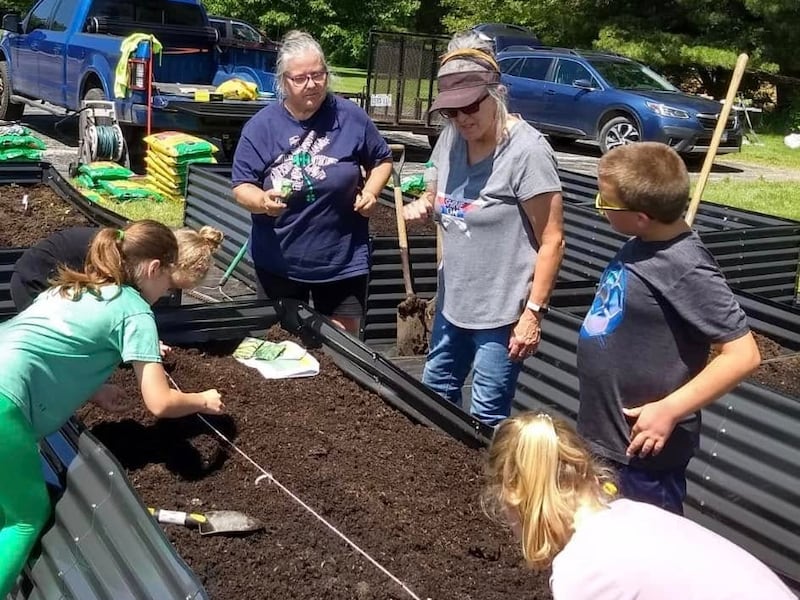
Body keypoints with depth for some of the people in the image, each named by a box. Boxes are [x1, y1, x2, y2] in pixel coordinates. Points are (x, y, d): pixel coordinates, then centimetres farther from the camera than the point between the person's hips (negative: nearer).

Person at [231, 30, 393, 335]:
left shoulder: (351, 117, -5)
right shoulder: (260, 126, -7)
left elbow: (382, 160, 9)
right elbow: (241, 188, -6)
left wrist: (370, 191, -10)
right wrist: (262, 201, -28)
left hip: (343, 260, 0)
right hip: (279, 262, 0)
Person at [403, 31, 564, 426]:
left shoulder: (527, 151, -21)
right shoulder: (451, 138, 0)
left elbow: (552, 240, -18)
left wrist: (533, 312, -19)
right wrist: (425, 204, -6)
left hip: (503, 309, -7)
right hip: (453, 300, 8)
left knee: (487, 418, 4)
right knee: (435, 392, 22)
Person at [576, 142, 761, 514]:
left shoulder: (686, 270, -25)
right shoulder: (644, 245, -1)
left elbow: (743, 354, -24)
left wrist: (669, 410, -24)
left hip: (644, 448, -8)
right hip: (604, 434, 8)